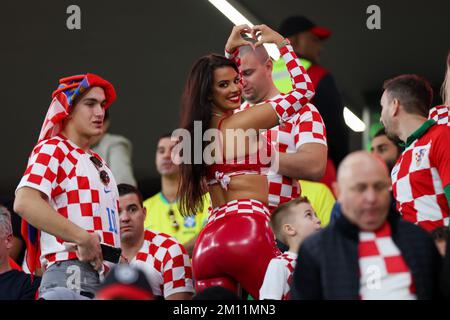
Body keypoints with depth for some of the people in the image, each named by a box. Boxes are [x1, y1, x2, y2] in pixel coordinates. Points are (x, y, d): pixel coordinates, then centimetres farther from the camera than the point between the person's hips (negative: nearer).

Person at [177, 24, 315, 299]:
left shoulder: (199, 129, 17)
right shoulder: (244, 122, -2)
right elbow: (304, 89, 5)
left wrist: (230, 52, 44)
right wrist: (282, 43, 15)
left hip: (208, 241, 8)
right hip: (247, 231, -7)